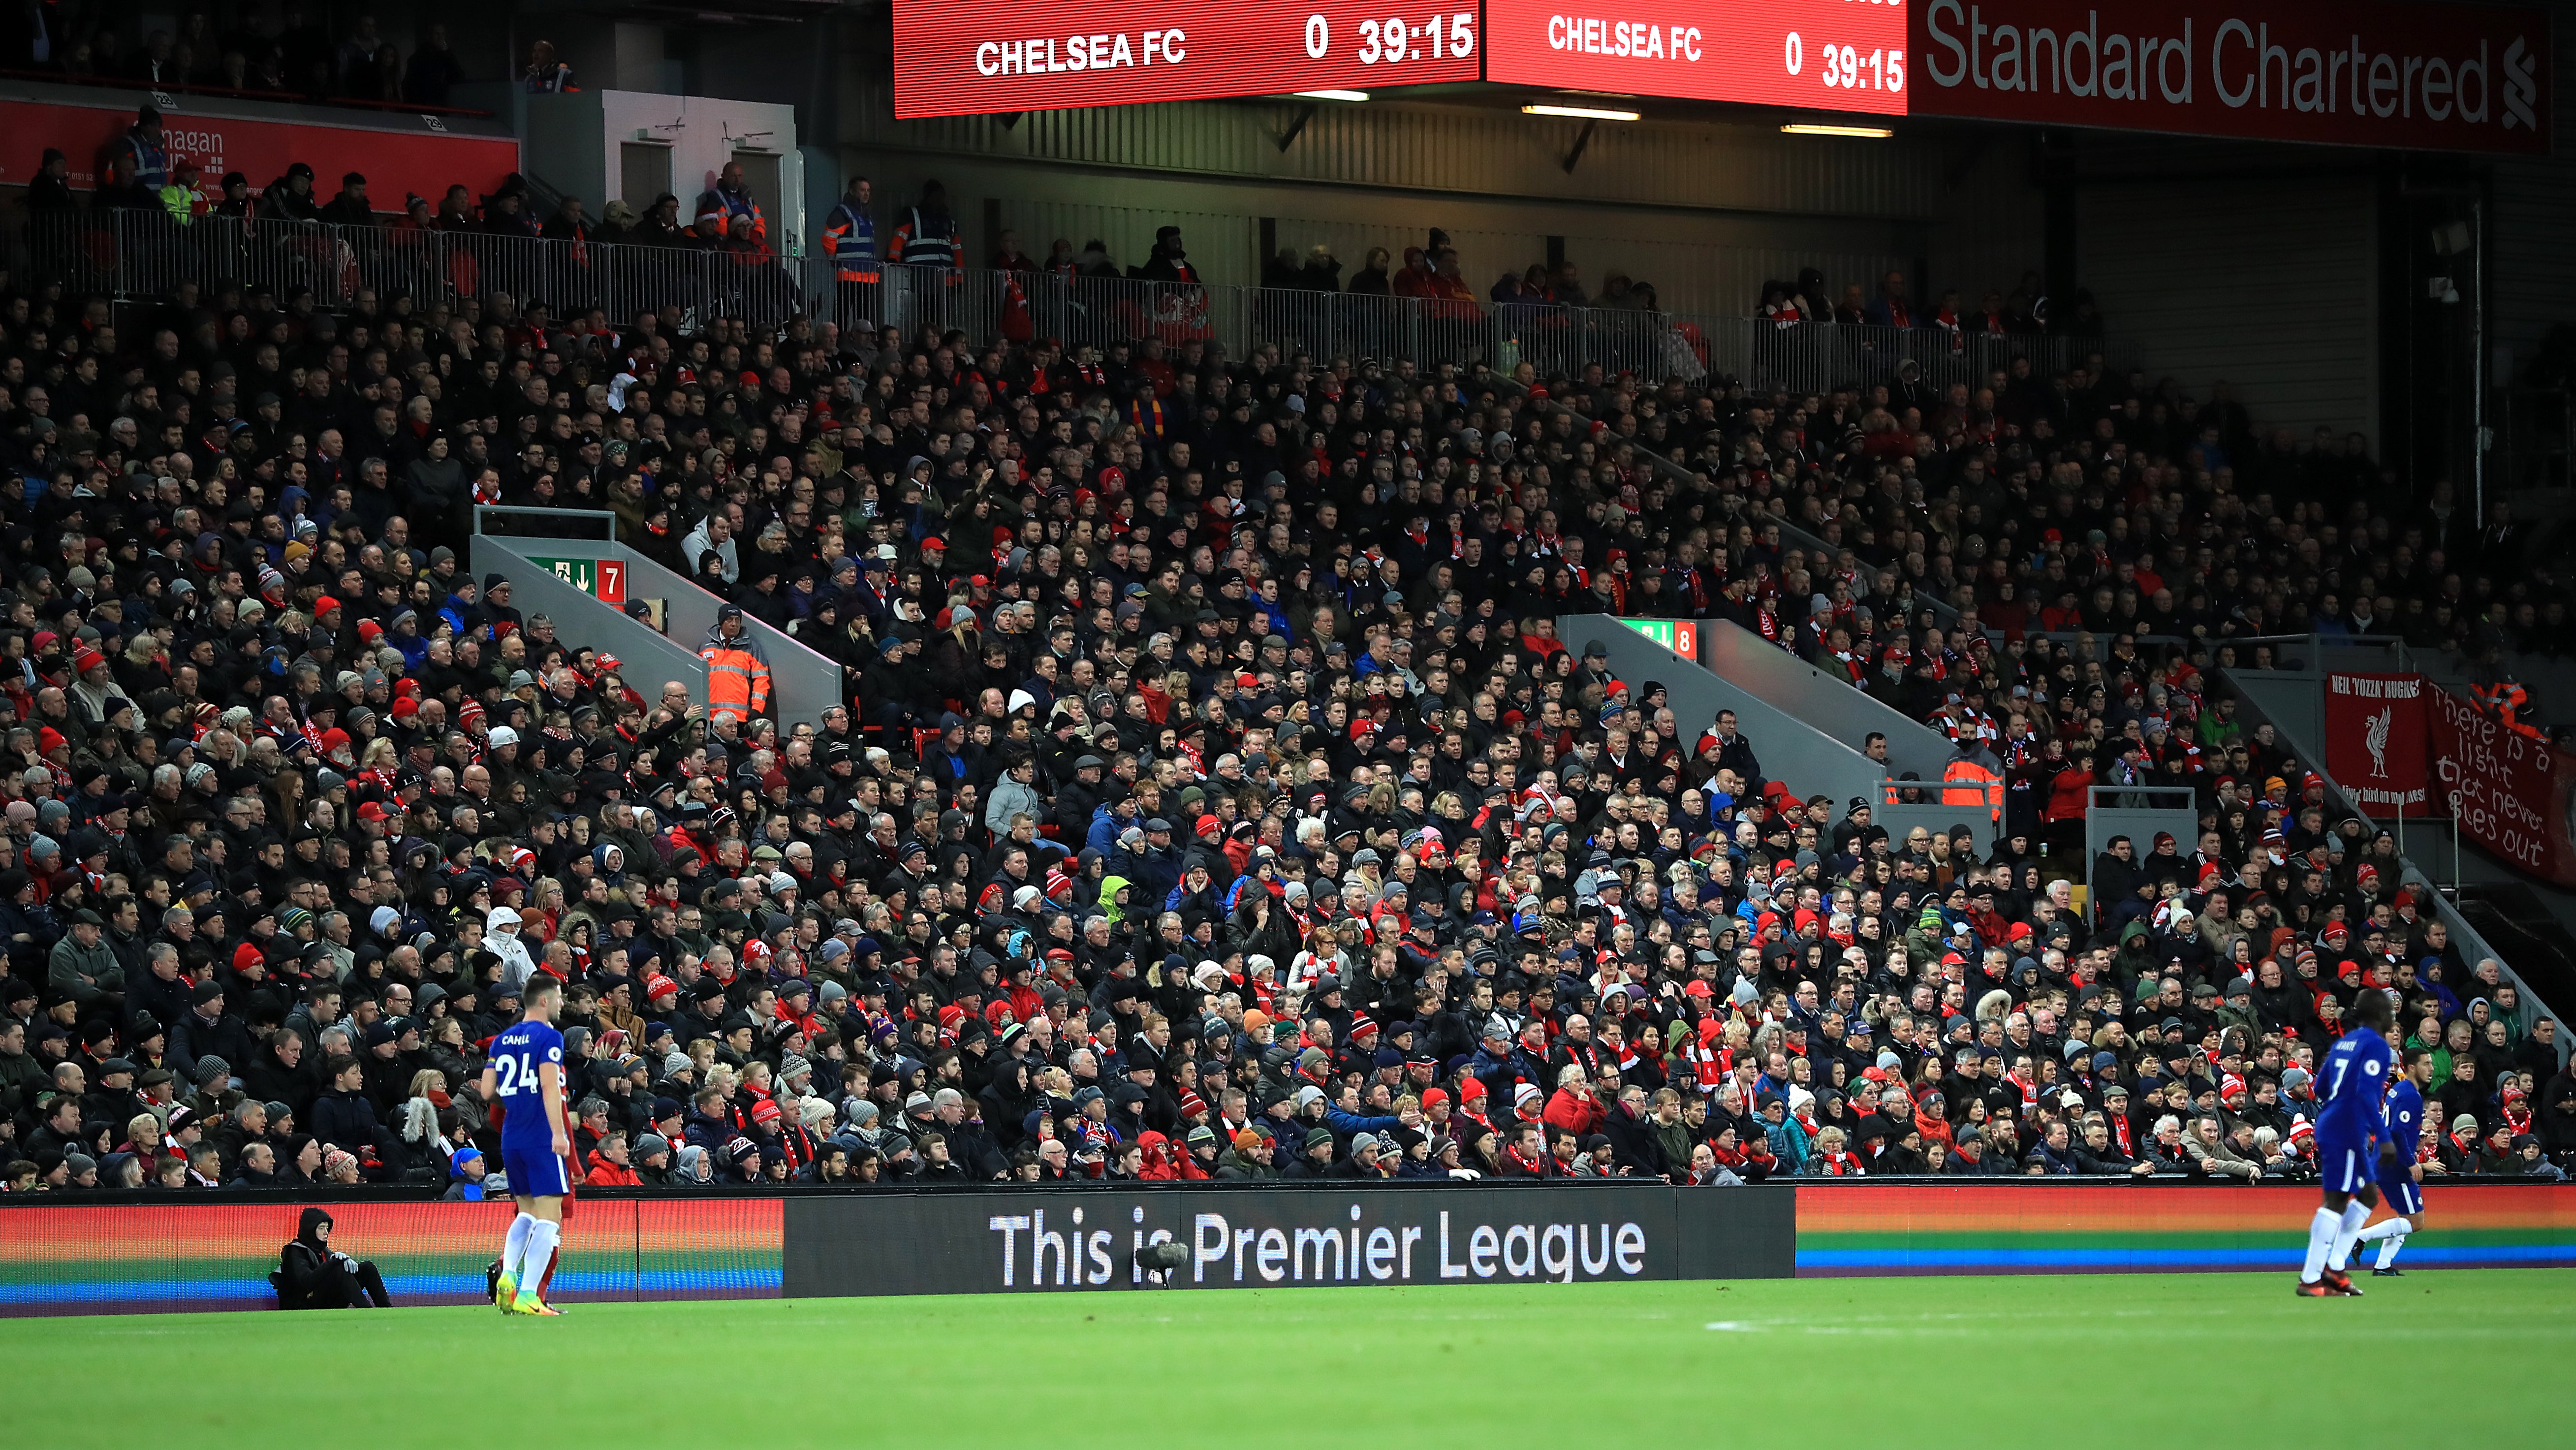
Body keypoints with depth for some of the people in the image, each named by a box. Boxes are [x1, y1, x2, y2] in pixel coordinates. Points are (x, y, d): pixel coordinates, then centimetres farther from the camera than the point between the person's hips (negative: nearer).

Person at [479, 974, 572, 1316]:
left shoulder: (502, 1040, 13)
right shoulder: (549, 1037, -8)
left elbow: (487, 1092, 12)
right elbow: (549, 1086, -19)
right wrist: (558, 1133, -23)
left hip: (511, 1139, 7)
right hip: (542, 1138, -7)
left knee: (527, 1211, 21)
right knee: (549, 1216, -6)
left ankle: (508, 1275, 0)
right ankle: (528, 1296, -14)